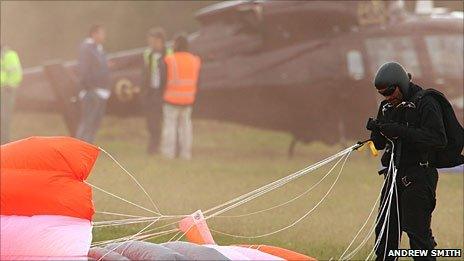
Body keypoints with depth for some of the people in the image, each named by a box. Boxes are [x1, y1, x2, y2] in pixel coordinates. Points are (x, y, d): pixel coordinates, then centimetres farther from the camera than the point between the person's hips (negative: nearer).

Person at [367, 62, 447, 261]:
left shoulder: (425, 103, -10)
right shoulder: (387, 107, 13)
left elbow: (438, 139, -21)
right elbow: (380, 144, 18)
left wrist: (401, 131, -25)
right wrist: (377, 131, -6)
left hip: (419, 175, -7)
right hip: (395, 175, 7)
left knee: (417, 229, -10)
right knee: (385, 227, 8)